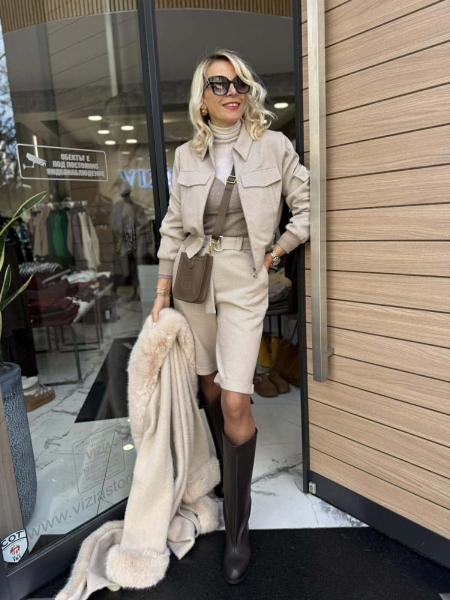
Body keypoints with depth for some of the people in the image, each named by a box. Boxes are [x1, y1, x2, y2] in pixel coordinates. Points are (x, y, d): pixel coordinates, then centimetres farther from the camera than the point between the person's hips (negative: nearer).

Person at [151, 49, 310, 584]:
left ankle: (237, 527, 11)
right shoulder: (186, 155, 5)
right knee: (209, 387, 14)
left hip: (244, 283, -3)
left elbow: (306, 207, 7)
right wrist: (162, 292, 4)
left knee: (236, 403, -9)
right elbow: (173, 227, 6)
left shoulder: (273, 146, -1)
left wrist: (277, 251, 0)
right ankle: (227, 474, 39)